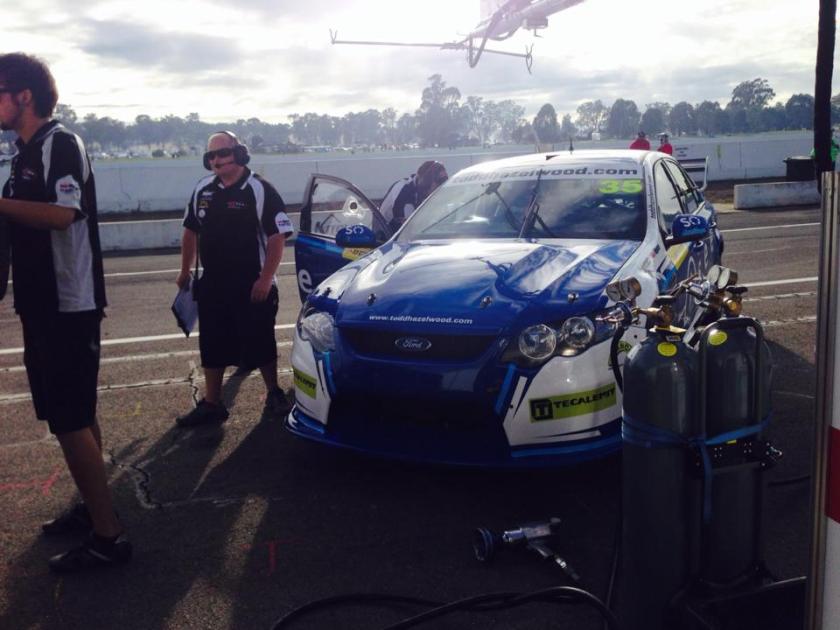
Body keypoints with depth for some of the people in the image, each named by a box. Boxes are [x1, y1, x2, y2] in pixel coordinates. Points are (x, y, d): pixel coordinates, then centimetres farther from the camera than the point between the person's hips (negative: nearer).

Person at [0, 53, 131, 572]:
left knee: (71, 420, -8)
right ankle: (94, 508, 29)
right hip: (45, 304, 10)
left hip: (68, 306, -10)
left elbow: (61, 214, -27)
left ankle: (108, 536, -1)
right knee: (75, 416, 16)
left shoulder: (61, 144, -12)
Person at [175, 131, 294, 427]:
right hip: (212, 285, 6)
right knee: (212, 346, 10)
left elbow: (277, 237, -14)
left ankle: (274, 394, 23)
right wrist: (185, 271, 16)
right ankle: (211, 404, 20)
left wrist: (266, 278, -19)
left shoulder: (260, 190, -10)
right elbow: (191, 231, 19)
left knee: (260, 343, 4)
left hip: (252, 285, -5)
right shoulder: (202, 190, 8)